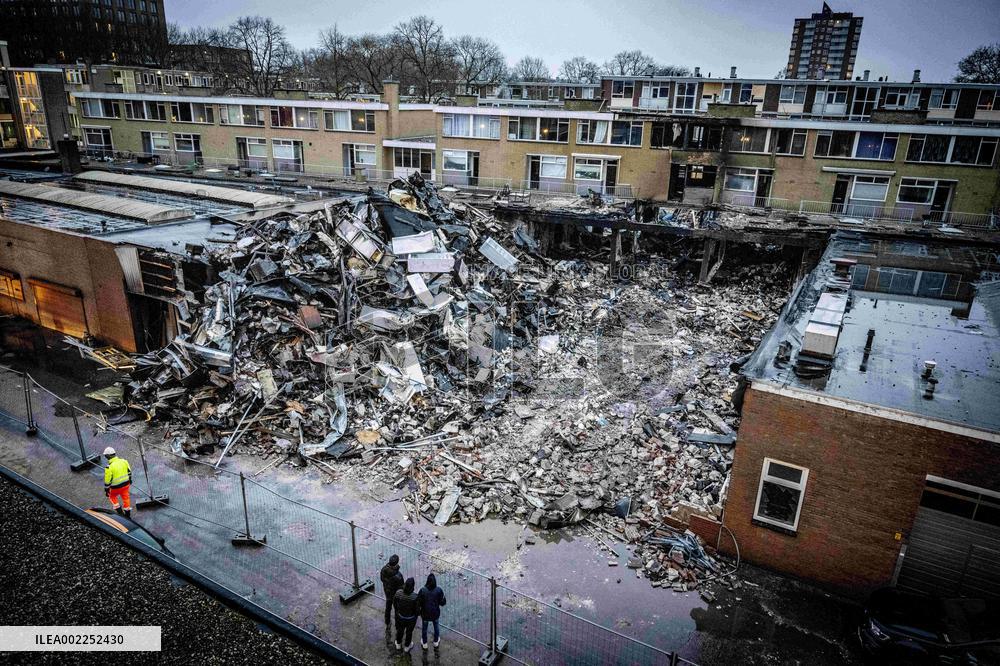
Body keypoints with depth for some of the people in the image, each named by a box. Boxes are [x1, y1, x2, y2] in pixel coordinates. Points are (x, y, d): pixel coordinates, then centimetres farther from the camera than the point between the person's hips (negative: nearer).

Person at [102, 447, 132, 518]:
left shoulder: (109, 467, -23)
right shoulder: (124, 461, -7)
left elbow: (107, 480, -16)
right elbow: (129, 471, 7)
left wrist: (106, 490, -2)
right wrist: (129, 480, 23)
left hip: (116, 487, -4)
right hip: (126, 484, 4)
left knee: (112, 496, 26)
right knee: (126, 497, 21)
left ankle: (119, 511, 24)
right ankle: (128, 513, 33)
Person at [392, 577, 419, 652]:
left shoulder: (398, 593, -29)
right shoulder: (415, 597, -36)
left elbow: (394, 603, -10)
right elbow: (417, 609, -21)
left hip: (400, 616, 2)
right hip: (411, 618, -2)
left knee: (400, 630, 31)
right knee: (409, 632, 27)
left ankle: (398, 644, 56)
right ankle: (407, 646, 51)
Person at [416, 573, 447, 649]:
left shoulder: (422, 590, -25)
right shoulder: (439, 590, -24)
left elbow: (418, 603, -18)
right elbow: (442, 602, -15)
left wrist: (418, 611, 1)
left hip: (425, 613, 0)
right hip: (435, 613, 1)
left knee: (424, 627, 25)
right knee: (436, 626, 28)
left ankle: (424, 643, 45)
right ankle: (436, 642, 47)